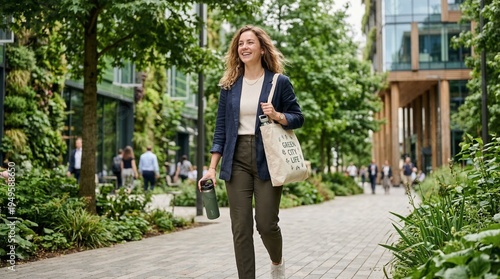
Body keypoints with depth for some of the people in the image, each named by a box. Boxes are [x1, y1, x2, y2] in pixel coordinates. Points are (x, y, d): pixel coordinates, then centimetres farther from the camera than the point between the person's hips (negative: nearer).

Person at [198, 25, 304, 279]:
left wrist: (277, 116, -17)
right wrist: (212, 168, 2)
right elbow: (221, 128, 8)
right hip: (237, 161, 3)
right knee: (240, 228, 0)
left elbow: (298, 118, 5)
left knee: (266, 223, -2)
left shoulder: (279, 82, 1)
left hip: (267, 160, -2)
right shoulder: (229, 85, 9)